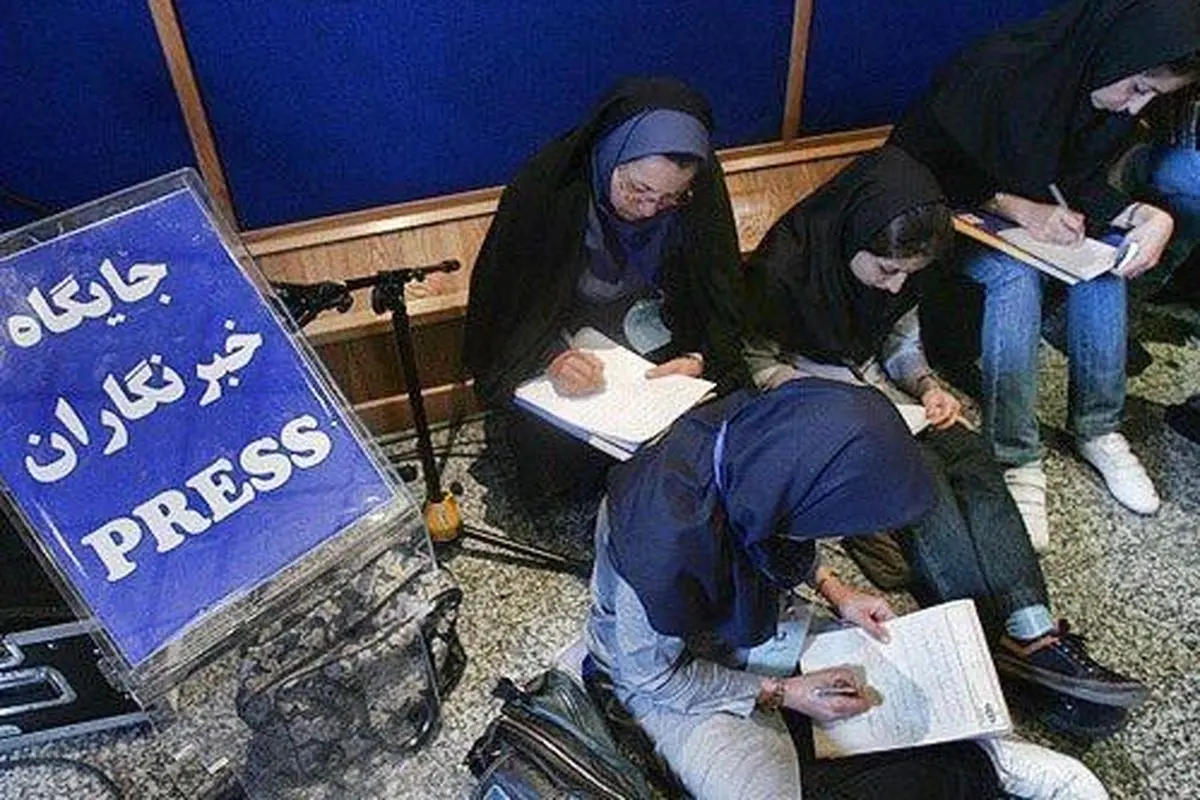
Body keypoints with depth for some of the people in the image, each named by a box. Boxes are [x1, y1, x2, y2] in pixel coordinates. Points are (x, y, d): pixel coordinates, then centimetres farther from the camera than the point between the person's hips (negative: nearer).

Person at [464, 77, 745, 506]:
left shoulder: (701, 190, -15)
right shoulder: (546, 186, -23)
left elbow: (719, 291, -5)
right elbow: (503, 300, -15)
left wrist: (699, 358, -24)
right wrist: (550, 358, -33)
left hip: (650, 324, 3)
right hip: (565, 339, -2)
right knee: (549, 465, -20)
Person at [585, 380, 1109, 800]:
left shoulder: (754, 437, -23)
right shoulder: (662, 551, -40)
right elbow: (653, 675, -20)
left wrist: (834, 591, -8)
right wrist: (783, 694, -17)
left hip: (750, 613, 6)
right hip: (664, 674, -6)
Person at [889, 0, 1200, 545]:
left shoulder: (1112, 106, -6)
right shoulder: (999, 69, -27)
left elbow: (1083, 184, 2)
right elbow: (931, 170, -22)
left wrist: (1148, 216, -18)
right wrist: (1019, 208, -30)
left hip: (1030, 211, 7)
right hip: (944, 209, -6)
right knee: (1015, 274, -32)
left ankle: (1097, 429, -7)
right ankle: (1016, 461, -28)